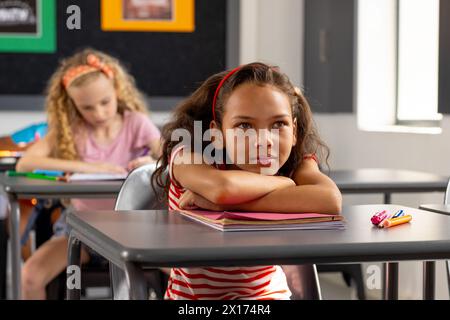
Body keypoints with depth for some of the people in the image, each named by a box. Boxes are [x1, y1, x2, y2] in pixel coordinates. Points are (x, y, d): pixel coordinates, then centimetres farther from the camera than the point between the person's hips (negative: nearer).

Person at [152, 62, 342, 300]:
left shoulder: (298, 162, -10)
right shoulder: (189, 155, -17)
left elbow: (330, 201, -32)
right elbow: (223, 187, -40)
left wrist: (225, 204, -32)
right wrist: (282, 182, -21)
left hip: (266, 293, 2)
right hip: (191, 294, -2)